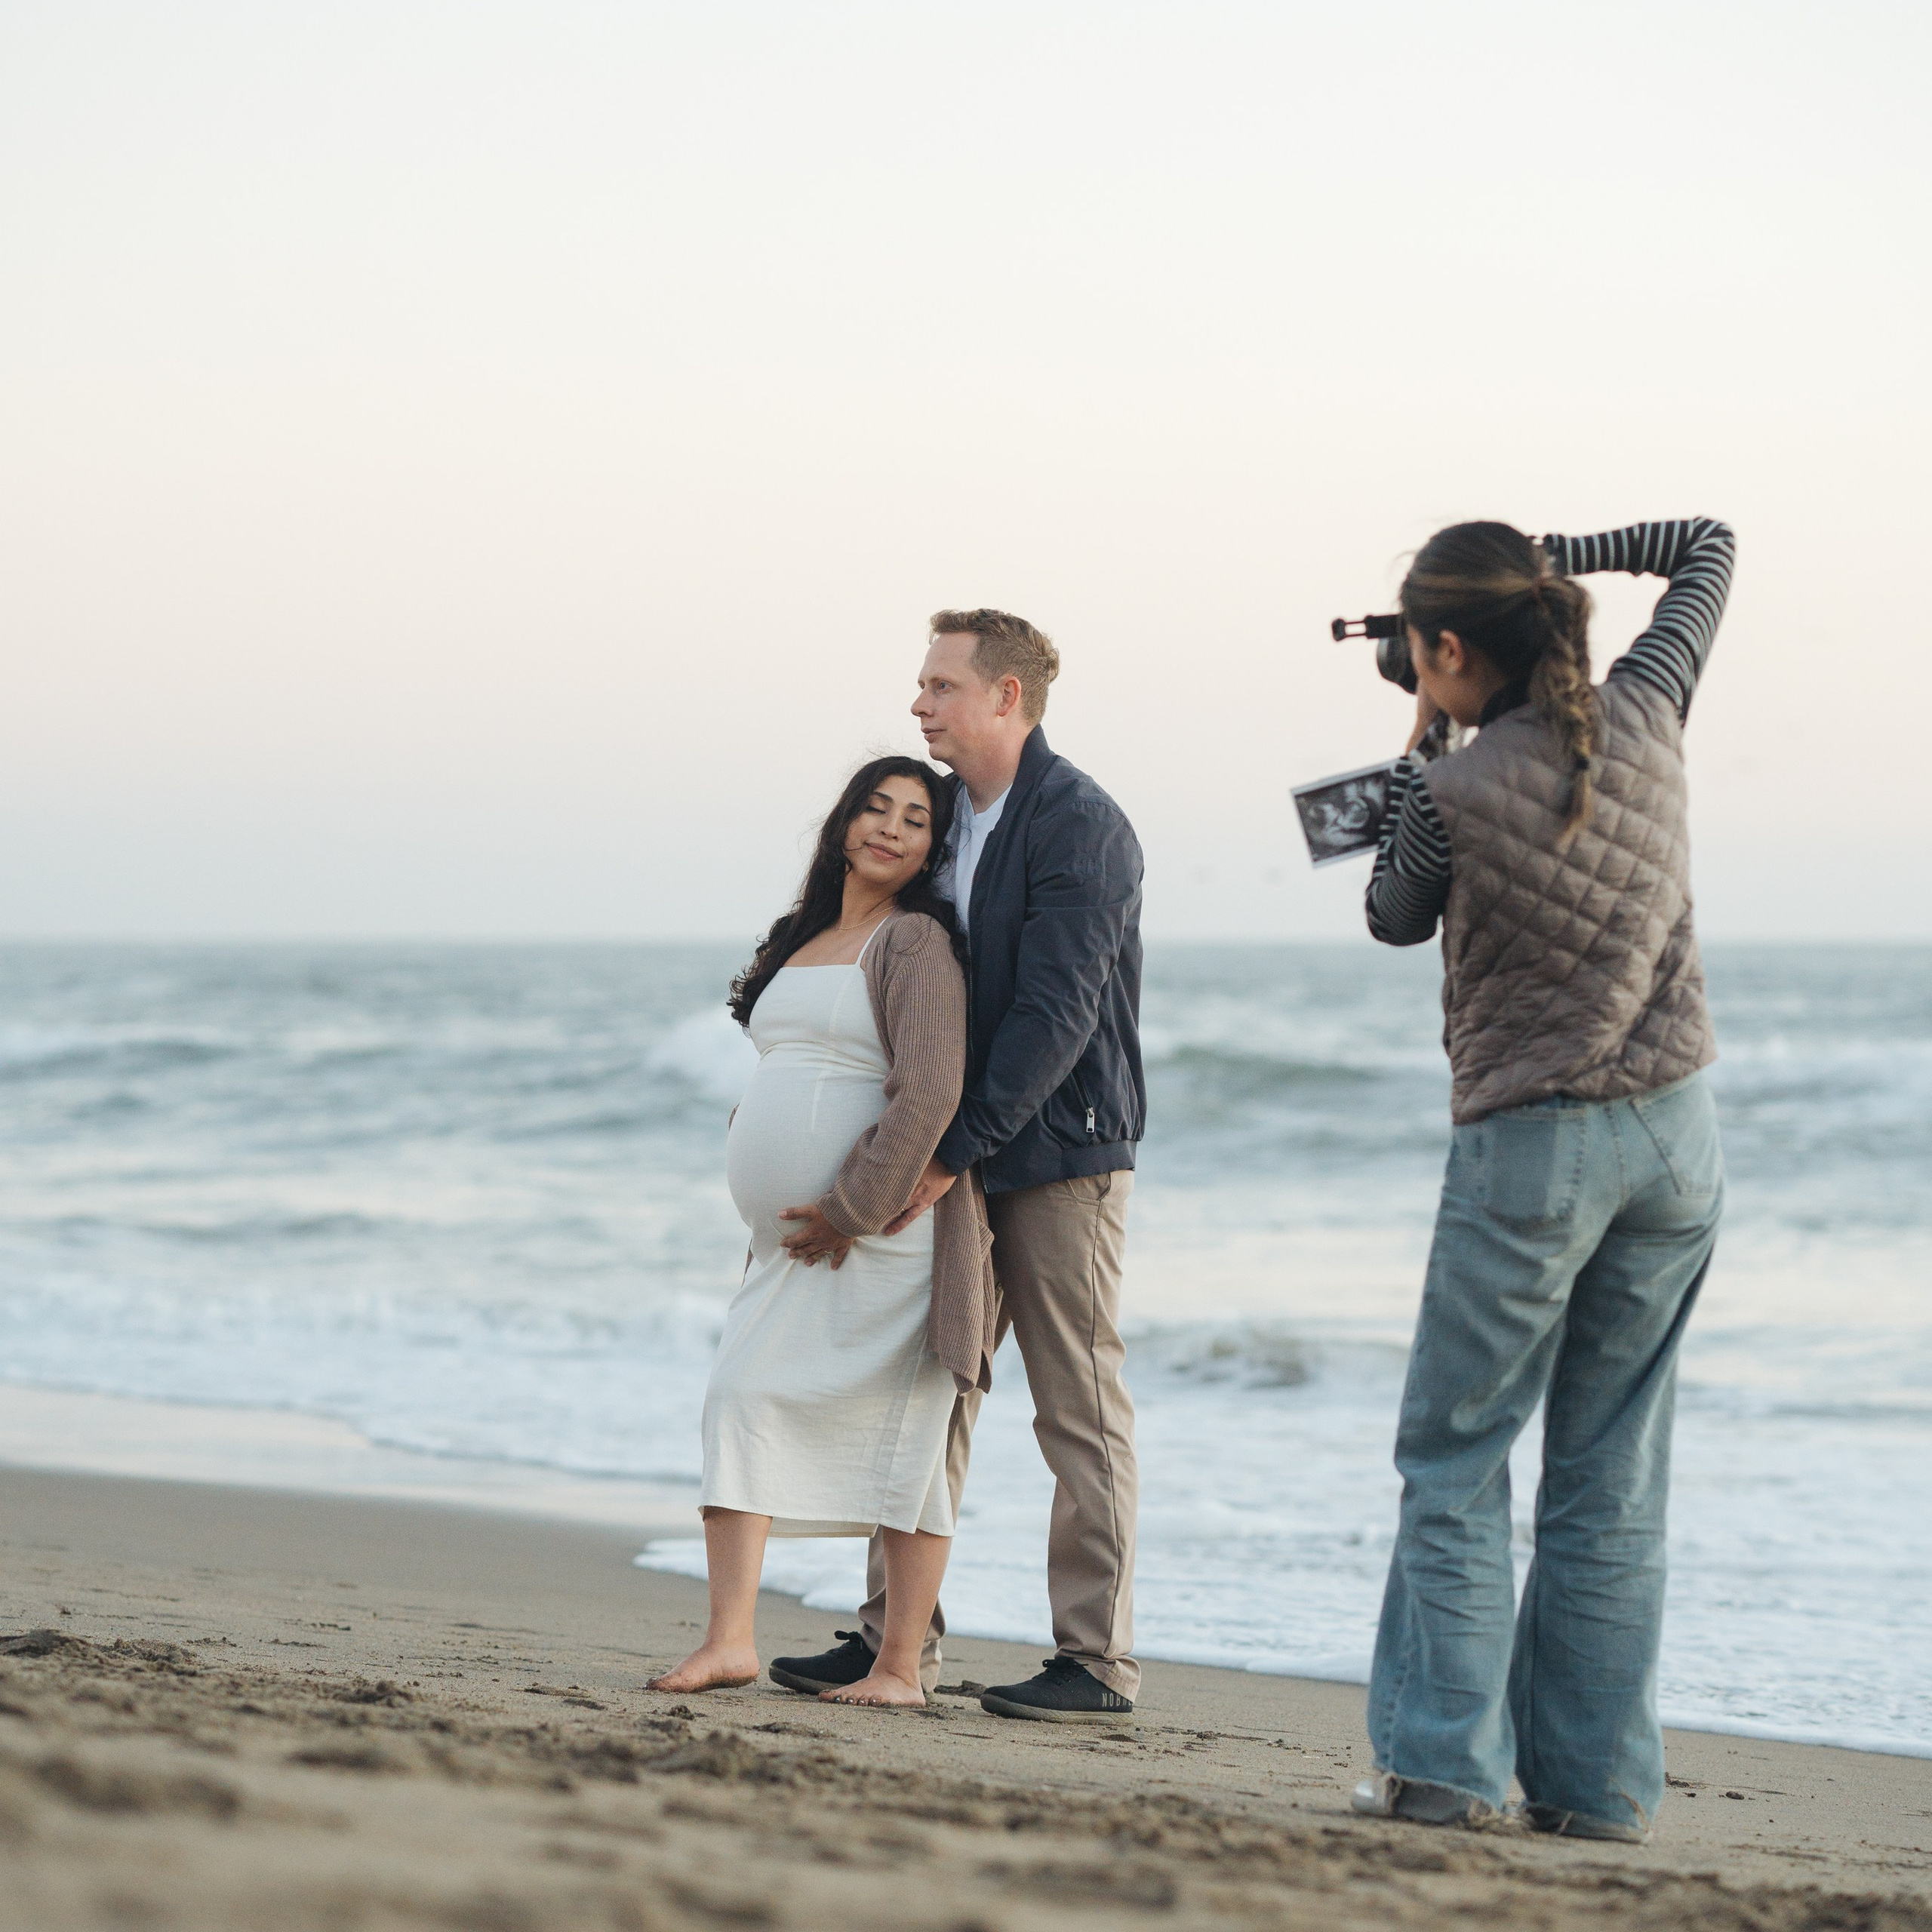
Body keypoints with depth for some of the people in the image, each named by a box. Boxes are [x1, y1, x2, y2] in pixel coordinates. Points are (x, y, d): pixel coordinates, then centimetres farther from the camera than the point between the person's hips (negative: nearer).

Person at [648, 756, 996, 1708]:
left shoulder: (918, 941, -7)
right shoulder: (805, 943, 18)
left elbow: (931, 1092, -17)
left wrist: (855, 1210, -18)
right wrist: (792, 1218, 17)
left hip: (884, 1231, -8)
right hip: (790, 1239, 8)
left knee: (898, 1434, -3)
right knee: (741, 1396, -4)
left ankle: (900, 1666, 2)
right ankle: (730, 1639, -7)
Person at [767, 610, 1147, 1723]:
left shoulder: (1079, 826, -13)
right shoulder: (953, 817, 13)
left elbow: (1057, 1011, -19)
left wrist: (954, 1149, -20)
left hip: (1064, 1151, -8)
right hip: (965, 1158, 8)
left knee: (1080, 1408, -3)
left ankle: (1100, 1661, 1)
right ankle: (899, 1633, 14)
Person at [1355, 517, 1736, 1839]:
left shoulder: (1454, 795, -16)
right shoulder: (1645, 720, -2)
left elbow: (1396, 921, 6)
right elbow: (1708, 550, 17)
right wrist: (1563, 553, 11)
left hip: (1531, 1147, -5)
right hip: (1676, 1135, 5)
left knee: (1455, 1462, 6)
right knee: (1613, 1478, 8)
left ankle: (1443, 1764, -1)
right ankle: (1600, 1781, 7)